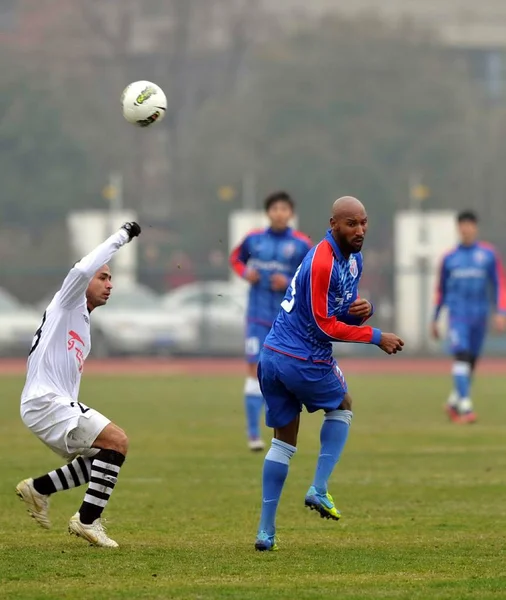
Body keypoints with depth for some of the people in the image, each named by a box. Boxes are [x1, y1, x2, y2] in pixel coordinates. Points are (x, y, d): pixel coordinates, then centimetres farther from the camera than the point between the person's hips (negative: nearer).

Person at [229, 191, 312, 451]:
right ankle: (253, 434, -10)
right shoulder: (253, 239, 2)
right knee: (255, 369, -10)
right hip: (259, 316, 0)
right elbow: (236, 258, 20)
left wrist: (289, 283, -15)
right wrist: (245, 272, -1)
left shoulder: (302, 245, -3)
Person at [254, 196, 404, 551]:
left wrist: (364, 308, -6)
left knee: (284, 441, 12)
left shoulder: (353, 258, 9)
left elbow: (347, 308, 18)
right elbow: (325, 326, -18)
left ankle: (266, 531, 10)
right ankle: (319, 490, 9)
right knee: (343, 406, 17)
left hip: (272, 358, 8)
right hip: (305, 361, -8)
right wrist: (376, 338, -13)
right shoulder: (321, 263, -20)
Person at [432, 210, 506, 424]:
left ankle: (453, 402, 26)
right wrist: (435, 319, 17)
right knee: (461, 356, -18)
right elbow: (441, 289, 15)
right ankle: (464, 406, -24)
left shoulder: (488, 254, 4)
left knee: (470, 363, 7)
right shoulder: (449, 258, 6)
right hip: (458, 315, -1)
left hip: (480, 316, 1)